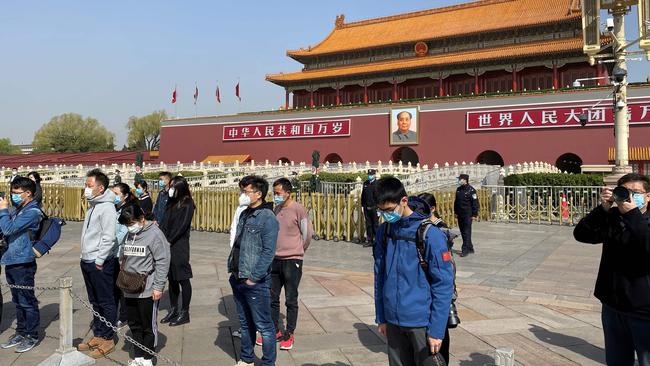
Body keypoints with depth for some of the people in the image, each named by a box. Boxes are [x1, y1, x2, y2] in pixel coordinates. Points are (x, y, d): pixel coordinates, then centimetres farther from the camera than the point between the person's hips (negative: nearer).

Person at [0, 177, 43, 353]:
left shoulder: (32, 212, -14)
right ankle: (20, 332, 29)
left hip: (23, 263, -8)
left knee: (27, 301, 2)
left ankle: (32, 336, 13)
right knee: (17, 301, 17)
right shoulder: (17, 210, 13)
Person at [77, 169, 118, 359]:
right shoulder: (93, 206, 13)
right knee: (95, 301, 18)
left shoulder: (107, 207, -16)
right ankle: (98, 335, 29)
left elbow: (109, 238, -21)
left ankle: (108, 339, 11)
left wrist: (99, 260, -18)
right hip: (87, 261, 9)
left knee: (106, 302, 1)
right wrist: (86, 258, 15)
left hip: (100, 263, -9)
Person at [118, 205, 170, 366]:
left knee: (148, 326, 6)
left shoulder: (154, 234, -12)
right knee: (134, 325, 15)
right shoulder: (128, 234, 9)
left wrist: (158, 287, -15)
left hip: (147, 291, -7)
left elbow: (163, 261, -14)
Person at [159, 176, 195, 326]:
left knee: (183, 278, 0)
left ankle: (184, 313, 8)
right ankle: (173, 310, 24)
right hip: (167, 244, 7)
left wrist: (168, 241, -14)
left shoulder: (187, 204, -7)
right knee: (172, 278, 13)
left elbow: (182, 225, -14)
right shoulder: (170, 203, 14)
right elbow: (164, 223, 11)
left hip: (180, 246, -7)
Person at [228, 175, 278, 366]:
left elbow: (268, 252, -18)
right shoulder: (244, 214, 11)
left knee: (264, 326, 4)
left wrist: (254, 277, -17)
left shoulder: (267, 217, -14)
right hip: (238, 279, 8)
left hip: (256, 283, -8)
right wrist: (232, 268, 12)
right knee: (245, 323, 21)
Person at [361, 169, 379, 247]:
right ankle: (369, 240, 16)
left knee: (375, 225, 1)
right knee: (368, 225, 9)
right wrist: (363, 205, 12)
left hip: (374, 208, -5)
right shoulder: (365, 183, 11)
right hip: (367, 208, 5)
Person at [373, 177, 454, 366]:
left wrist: (436, 330, -13)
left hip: (421, 323, -5)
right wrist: (381, 318, 11)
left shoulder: (429, 233, -14)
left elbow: (444, 285, -12)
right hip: (393, 321, 5)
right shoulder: (384, 231, 2)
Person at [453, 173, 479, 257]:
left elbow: (475, 203, -11)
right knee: (463, 232, 11)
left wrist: (475, 215, -13)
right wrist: (455, 212, 17)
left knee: (467, 232, -7)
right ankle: (470, 248, 22)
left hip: (468, 215, -7)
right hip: (460, 215, 8)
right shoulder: (458, 189, 12)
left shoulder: (471, 190, -10)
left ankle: (465, 249, -5)